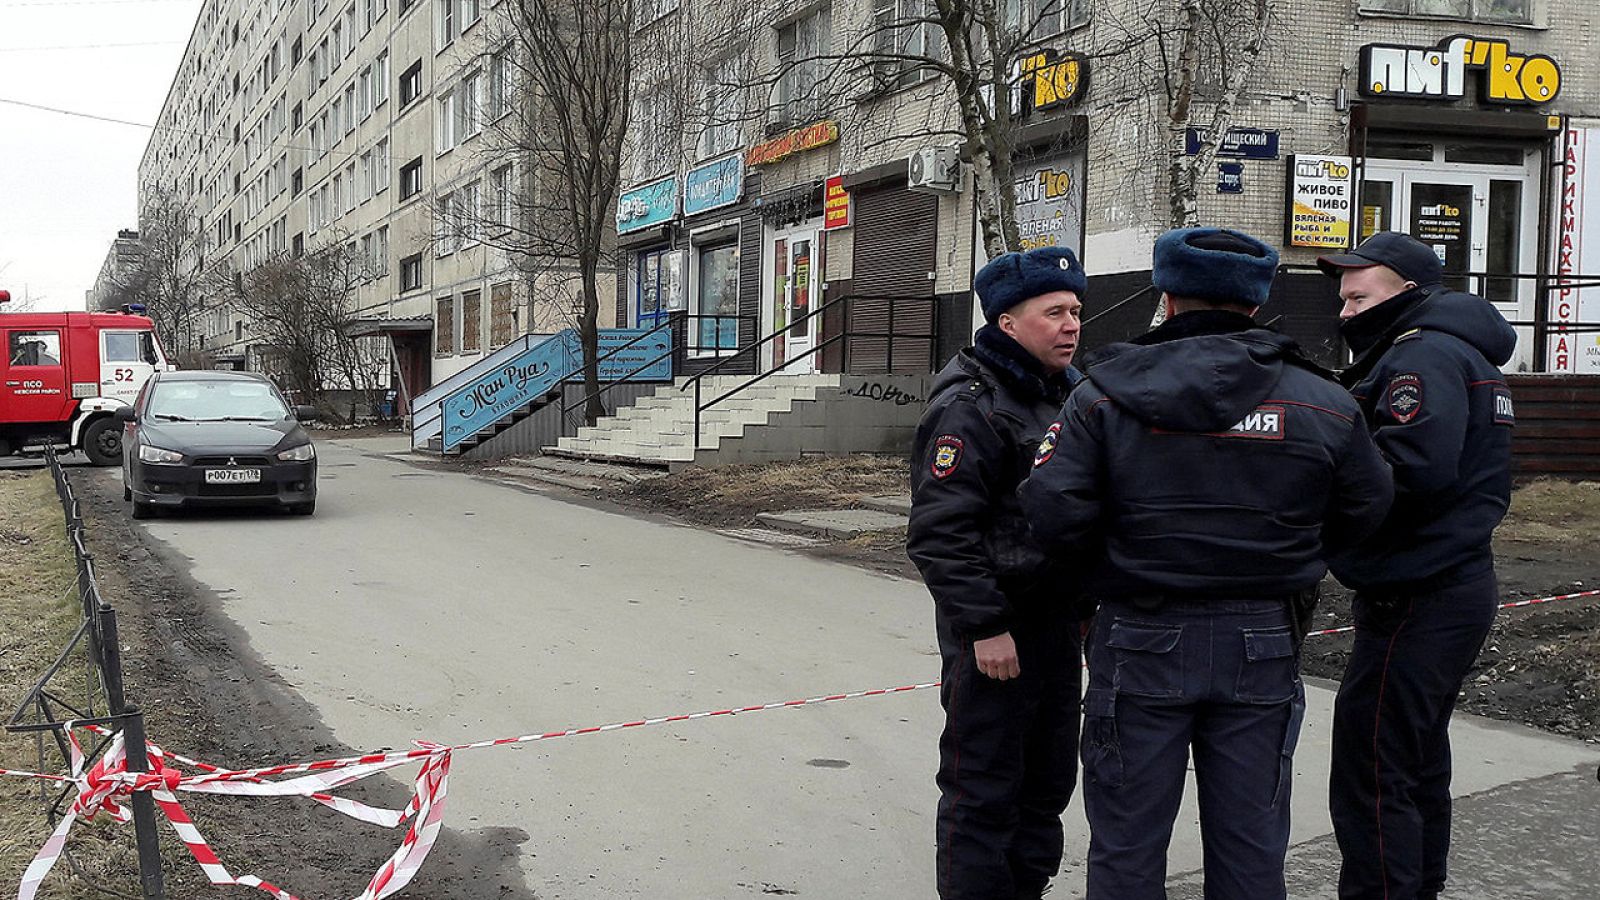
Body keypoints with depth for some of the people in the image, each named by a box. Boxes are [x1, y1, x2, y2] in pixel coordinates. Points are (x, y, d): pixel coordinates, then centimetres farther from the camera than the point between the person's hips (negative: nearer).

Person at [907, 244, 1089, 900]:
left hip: (1057, 620, 9)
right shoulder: (970, 406, -16)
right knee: (983, 790, 0)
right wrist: (985, 626, -23)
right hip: (995, 628, -9)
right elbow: (940, 532, -22)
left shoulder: (1069, 393, 13)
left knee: (1048, 779, 18)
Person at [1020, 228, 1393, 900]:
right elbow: (1366, 512, 8)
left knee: (1127, 844, 12)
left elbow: (1052, 516, -15)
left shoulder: (1104, 395, -8)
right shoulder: (1321, 404, -1)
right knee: (1250, 846, 14)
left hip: (1141, 643, -2)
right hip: (1261, 650, 2)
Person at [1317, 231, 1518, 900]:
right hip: (1456, 583, 11)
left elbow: (1416, 464, -30)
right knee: (1418, 765, 20)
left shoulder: (1423, 353, -14)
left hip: (1415, 603, -11)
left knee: (1371, 777, -7)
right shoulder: (1459, 352, 19)